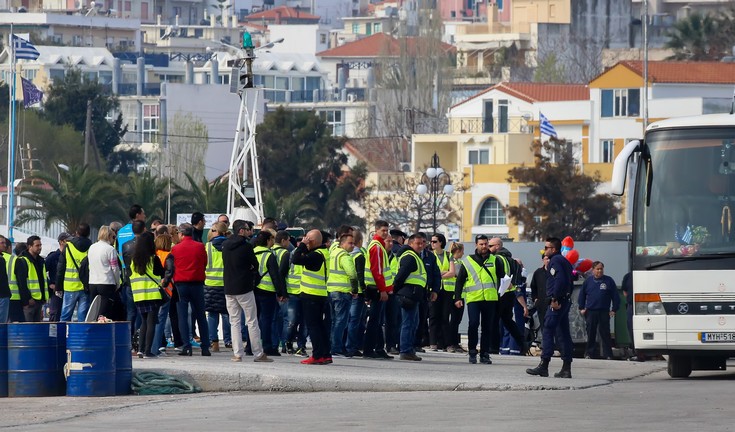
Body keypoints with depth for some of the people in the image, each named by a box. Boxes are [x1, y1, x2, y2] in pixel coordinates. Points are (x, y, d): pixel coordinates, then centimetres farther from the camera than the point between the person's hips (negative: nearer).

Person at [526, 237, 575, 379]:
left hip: (556, 303, -10)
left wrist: (554, 299, -23)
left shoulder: (555, 261, -9)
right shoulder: (564, 261, 21)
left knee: (548, 332, -11)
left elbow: (560, 280, -22)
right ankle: (566, 368, 9)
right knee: (564, 334, 9)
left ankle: (544, 366, -15)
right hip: (566, 301, 10)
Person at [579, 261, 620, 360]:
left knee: (605, 333, -1)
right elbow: (582, 295, 14)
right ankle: (589, 353, 12)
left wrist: (614, 310, 0)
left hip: (604, 312, -1)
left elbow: (615, 296, 4)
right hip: (590, 311, 1)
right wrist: (581, 308, 9)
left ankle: (608, 354, 2)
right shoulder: (588, 281, 8)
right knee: (591, 333, 5)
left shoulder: (609, 281, 3)